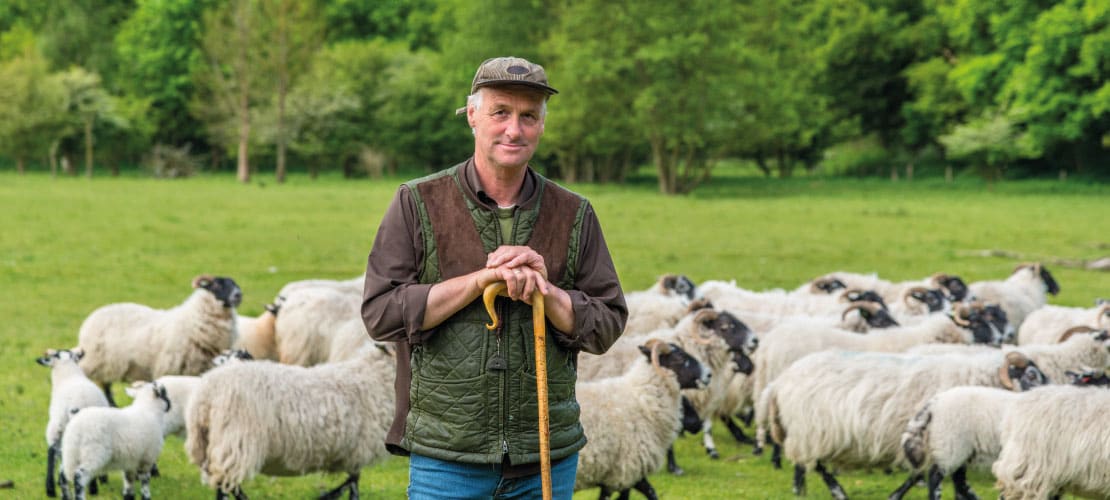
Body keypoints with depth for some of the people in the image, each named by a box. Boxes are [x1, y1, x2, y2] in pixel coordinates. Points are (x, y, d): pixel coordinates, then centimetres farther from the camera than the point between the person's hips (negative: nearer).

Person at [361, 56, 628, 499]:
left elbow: (606, 325, 5)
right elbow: (380, 313, -8)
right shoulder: (417, 204, 0)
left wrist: (546, 292, -14)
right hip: (446, 458, -2)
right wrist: (481, 279, -16)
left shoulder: (574, 216, 7)